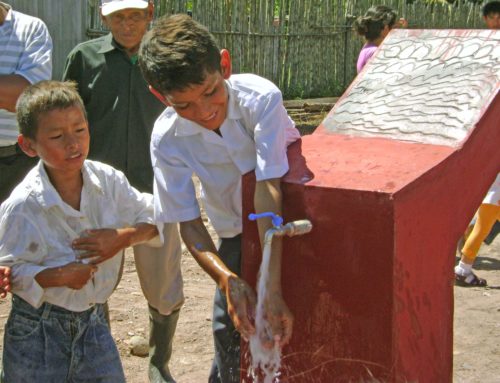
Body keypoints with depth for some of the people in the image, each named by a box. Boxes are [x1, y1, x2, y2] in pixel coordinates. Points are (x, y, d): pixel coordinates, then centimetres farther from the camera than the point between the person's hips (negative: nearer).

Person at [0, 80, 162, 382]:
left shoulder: (108, 181, -6)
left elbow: (155, 218, 3)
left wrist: (123, 238, -15)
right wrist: (59, 276, -28)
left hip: (94, 322, 4)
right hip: (37, 332, -4)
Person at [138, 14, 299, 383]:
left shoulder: (261, 97, -33)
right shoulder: (166, 138, -23)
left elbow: (268, 190, -38)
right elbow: (188, 223, -18)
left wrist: (273, 290, -43)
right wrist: (227, 279, -35)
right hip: (237, 233, 2)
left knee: (292, 325, -5)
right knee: (230, 326, 2)